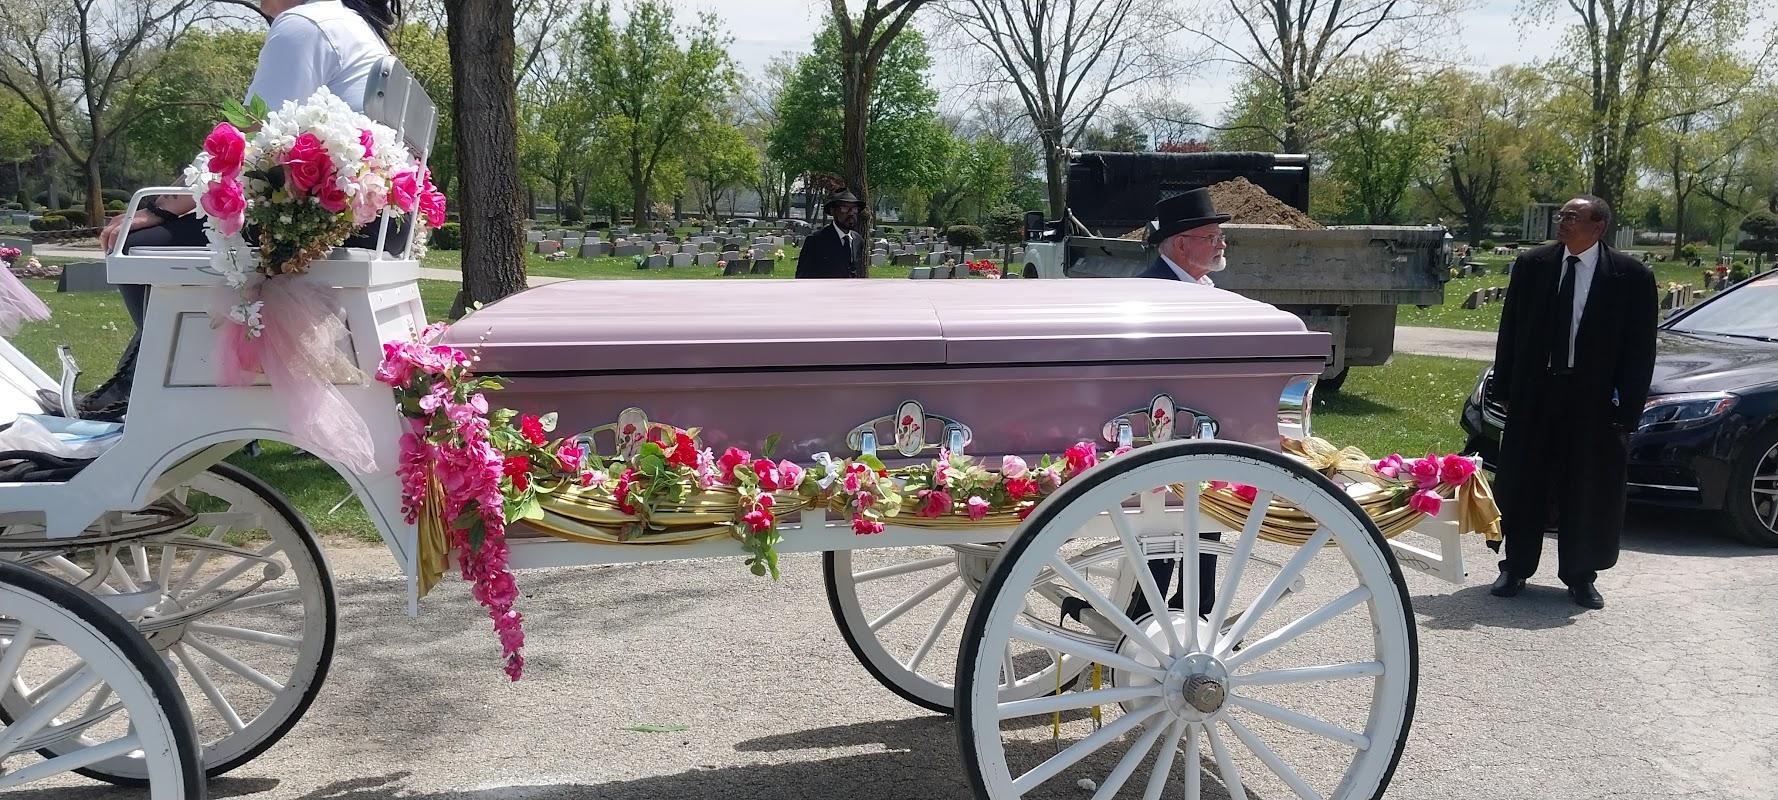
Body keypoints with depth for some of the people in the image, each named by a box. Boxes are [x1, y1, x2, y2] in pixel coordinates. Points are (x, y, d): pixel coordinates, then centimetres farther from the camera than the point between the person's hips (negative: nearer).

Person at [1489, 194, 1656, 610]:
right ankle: (1516, 568, 22)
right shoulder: (1531, 265, 2)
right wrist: (1504, 387, 1)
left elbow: (1640, 347, -4)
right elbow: (1510, 330, 6)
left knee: (1589, 493, 7)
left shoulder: (1632, 276, -5)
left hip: (1595, 400, -2)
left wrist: (1627, 406, -9)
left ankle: (1580, 576, 21)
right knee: (1523, 485, 9)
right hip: (1533, 394, 2)